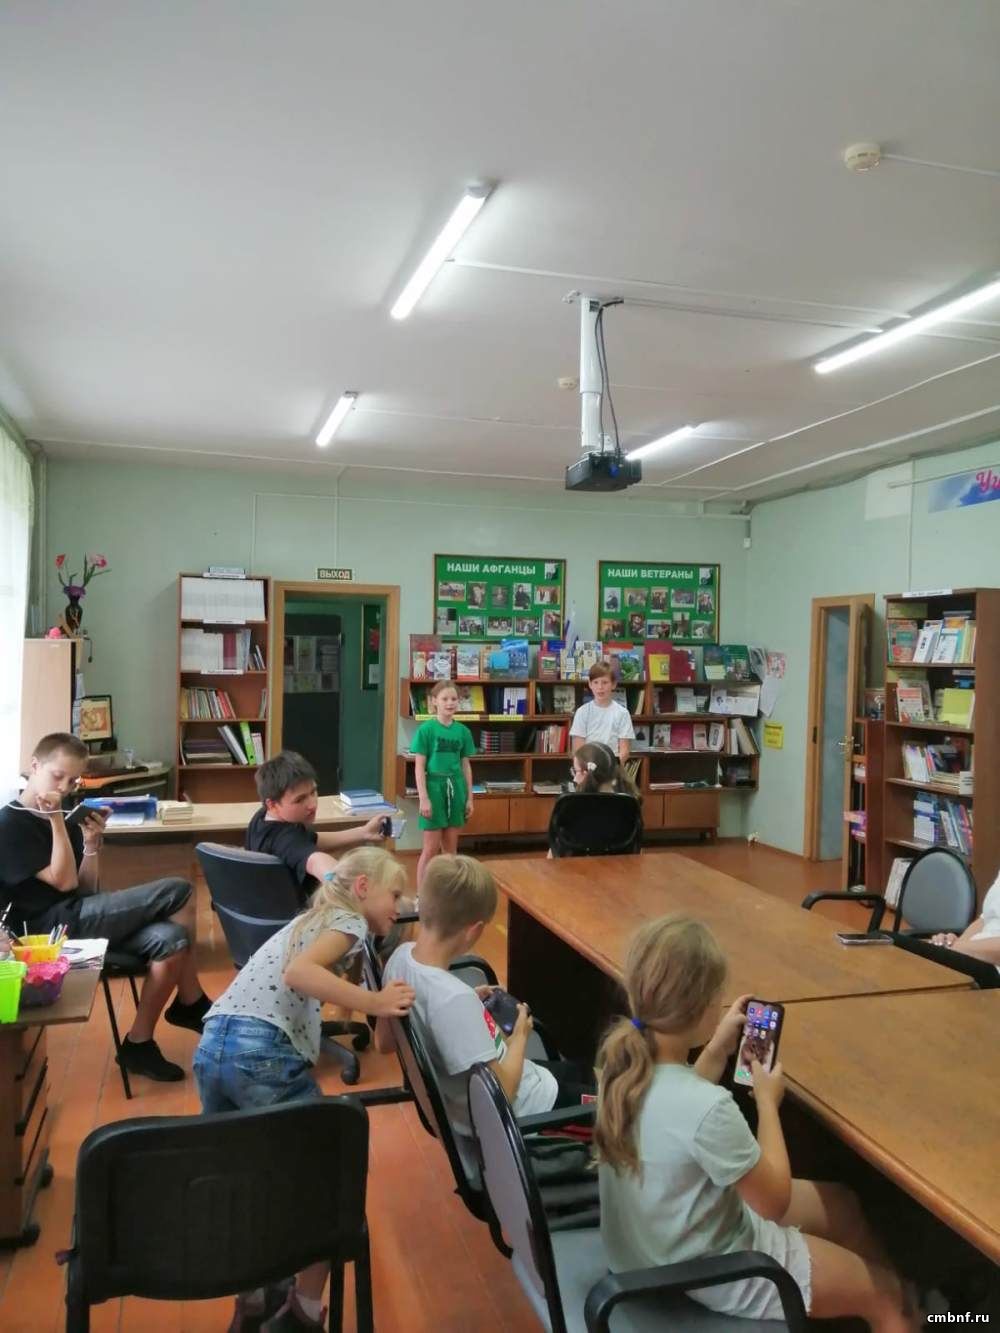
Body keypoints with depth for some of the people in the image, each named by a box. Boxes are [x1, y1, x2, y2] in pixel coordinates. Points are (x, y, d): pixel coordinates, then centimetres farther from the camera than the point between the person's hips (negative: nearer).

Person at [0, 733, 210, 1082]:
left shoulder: (63, 820, 17)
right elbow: (63, 882, -13)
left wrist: (92, 844, 1)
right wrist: (56, 820, -12)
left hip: (80, 919, 8)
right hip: (54, 925, -8)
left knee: (170, 939, -17)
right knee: (178, 892, -15)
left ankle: (139, 1042, -3)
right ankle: (192, 1005, -1)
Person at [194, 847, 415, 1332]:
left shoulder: (314, 919, 28)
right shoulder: (350, 920, 2)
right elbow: (298, 972, -15)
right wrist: (376, 1002, -14)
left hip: (212, 1048, 8)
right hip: (262, 1051, -8)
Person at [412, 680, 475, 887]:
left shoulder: (462, 731, 5)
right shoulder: (426, 729, -8)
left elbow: (466, 765, 9)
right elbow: (420, 766, -9)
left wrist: (469, 797, 7)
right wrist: (423, 798, -14)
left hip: (455, 789, 4)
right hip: (434, 788, -4)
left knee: (451, 848, 12)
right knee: (431, 848, 0)